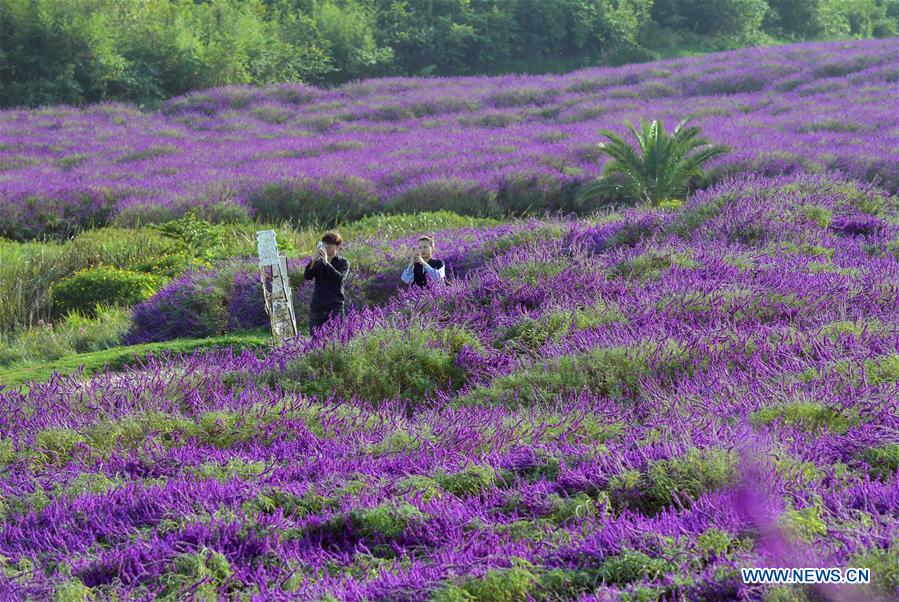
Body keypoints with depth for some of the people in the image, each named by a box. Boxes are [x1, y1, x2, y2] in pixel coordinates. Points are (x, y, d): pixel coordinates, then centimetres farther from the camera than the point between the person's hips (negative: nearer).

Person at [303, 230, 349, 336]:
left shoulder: (343, 263, 5)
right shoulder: (318, 262, 11)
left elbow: (340, 278, -15)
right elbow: (307, 276, -5)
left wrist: (326, 262, -21)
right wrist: (314, 260, -19)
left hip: (335, 308, -2)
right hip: (317, 307, 2)